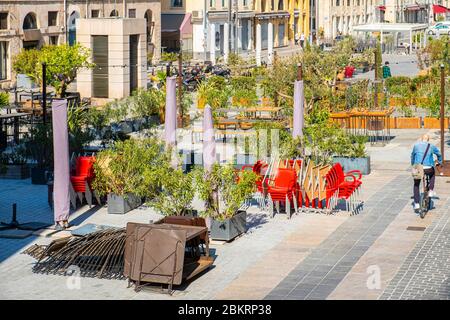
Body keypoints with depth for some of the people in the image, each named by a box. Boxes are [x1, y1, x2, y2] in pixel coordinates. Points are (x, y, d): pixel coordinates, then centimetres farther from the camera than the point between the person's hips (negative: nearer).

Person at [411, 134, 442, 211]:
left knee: (416, 185, 18)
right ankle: (431, 191, 27)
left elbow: (412, 155, 26)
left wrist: (413, 164, 44)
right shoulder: (431, 146, 8)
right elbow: (439, 154, 25)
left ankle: (416, 204, 11)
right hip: (428, 168, -1)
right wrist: (440, 162, 44)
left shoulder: (416, 145, 11)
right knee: (432, 173, 36)